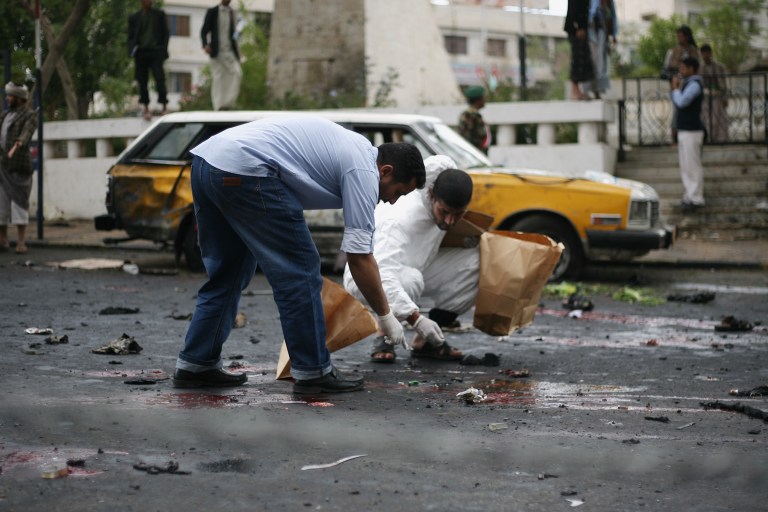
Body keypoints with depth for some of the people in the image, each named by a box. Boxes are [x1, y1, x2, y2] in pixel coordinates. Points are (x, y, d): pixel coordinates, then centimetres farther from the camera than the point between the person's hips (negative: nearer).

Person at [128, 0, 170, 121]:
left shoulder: (159, 14, 13)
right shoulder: (134, 18, 14)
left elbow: (165, 34, 12)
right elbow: (130, 37, 12)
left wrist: (163, 50, -1)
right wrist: (133, 49, -7)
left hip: (155, 52, -1)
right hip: (141, 53, 1)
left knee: (159, 79, -11)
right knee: (142, 81, -1)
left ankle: (164, 106, -8)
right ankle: (146, 108, 5)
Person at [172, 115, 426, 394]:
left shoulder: (352, 146, 26)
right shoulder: (363, 170, -1)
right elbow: (359, 257, -4)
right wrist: (386, 316, 6)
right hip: (243, 170, -10)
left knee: (227, 274, 19)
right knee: (298, 272, -1)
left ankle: (195, 364, 22)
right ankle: (313, 372, 5)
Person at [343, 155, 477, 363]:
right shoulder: (400, 219, -37)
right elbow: (381, 275, -46)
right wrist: (416, 319, -54)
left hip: (415, 267, 8)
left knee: (477, 262, -14)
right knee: (410, 278, -42)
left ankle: (426, 341, -4)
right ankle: (384, 338, -12)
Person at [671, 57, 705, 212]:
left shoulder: (694, 85, -13)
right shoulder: (687, 84, 18)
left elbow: (681, 102, -24)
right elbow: (677, 104, 18)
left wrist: (676, 88, -9)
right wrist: (676, 88, 7)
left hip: (691, 131, -10)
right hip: (684, 130, 10)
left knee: (692, 165, -8)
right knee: (685, 166, 11)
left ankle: (696, 199, -6)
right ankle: (689, 196, 16)